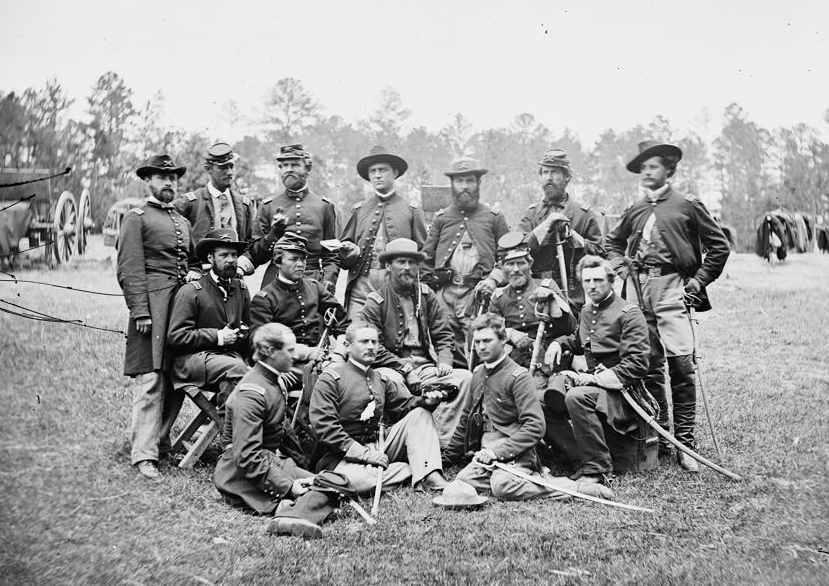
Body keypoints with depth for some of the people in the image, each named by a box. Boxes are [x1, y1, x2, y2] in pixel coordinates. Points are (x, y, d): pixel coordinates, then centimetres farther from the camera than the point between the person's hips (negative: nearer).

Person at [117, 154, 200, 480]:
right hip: (153, 307, -7)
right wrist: (140, 311, -15)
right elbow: (129, 270, -6)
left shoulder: (183, 221, 25)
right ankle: (144, 454, -7)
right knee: (151, 380, -10)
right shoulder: (136, 218, 3)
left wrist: (195, 274, 9)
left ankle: (161, 439, 20)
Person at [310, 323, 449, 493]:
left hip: (379, 446, 7)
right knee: (357, 481, -39)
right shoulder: (331, 378, -7)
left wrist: (425, 400, -9)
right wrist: (363, 453, -21)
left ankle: (430, 478, -19)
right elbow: (324, 425, -16)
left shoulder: (380, 379, 17)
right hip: (345, 454, -7)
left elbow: (404, 404, 16)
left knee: (420, 414, -4)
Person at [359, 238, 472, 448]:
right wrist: (404, 367, -14)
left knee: (464, 377, -20)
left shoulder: (427, 296, 14)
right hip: (392, 366, -4)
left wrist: (443, 362, -6)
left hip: (426, 366, 4)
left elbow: (444, 335, 13)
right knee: (390, 381, -38)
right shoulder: (376, 302, 1)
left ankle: (440, 440, -20)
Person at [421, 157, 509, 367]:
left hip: (478, 293, -2)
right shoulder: (441, 218, 17)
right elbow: (427, 257, 18)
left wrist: (494, 279, -5)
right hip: (444, 293, 2)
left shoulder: (493, 217, 12)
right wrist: (428, 284, 6)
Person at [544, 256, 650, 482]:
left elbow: (637, 366, -18)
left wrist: (594, 378, -21)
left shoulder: (628, 313, -10)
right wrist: (558, 343, 13)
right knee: (544, 397, -11)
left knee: (576, 397, -35)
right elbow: (578, 341, 36)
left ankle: (597, 469, -23)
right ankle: (579, 461, 2)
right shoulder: (586, 311, 14)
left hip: (621, 389, -8)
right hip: (593, 382, 8)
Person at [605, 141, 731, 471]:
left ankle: (684, 442, -3)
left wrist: (698, 282, 1)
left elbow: (719, 246, 7)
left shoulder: (687, 205, 4)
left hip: (670, 286, -4)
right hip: (637, 288, 4)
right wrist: (620, 265, 14)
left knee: (680, 364, -10)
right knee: (648, 366, 6)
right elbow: (613, 241, 32)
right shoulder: (635, 211, 16)